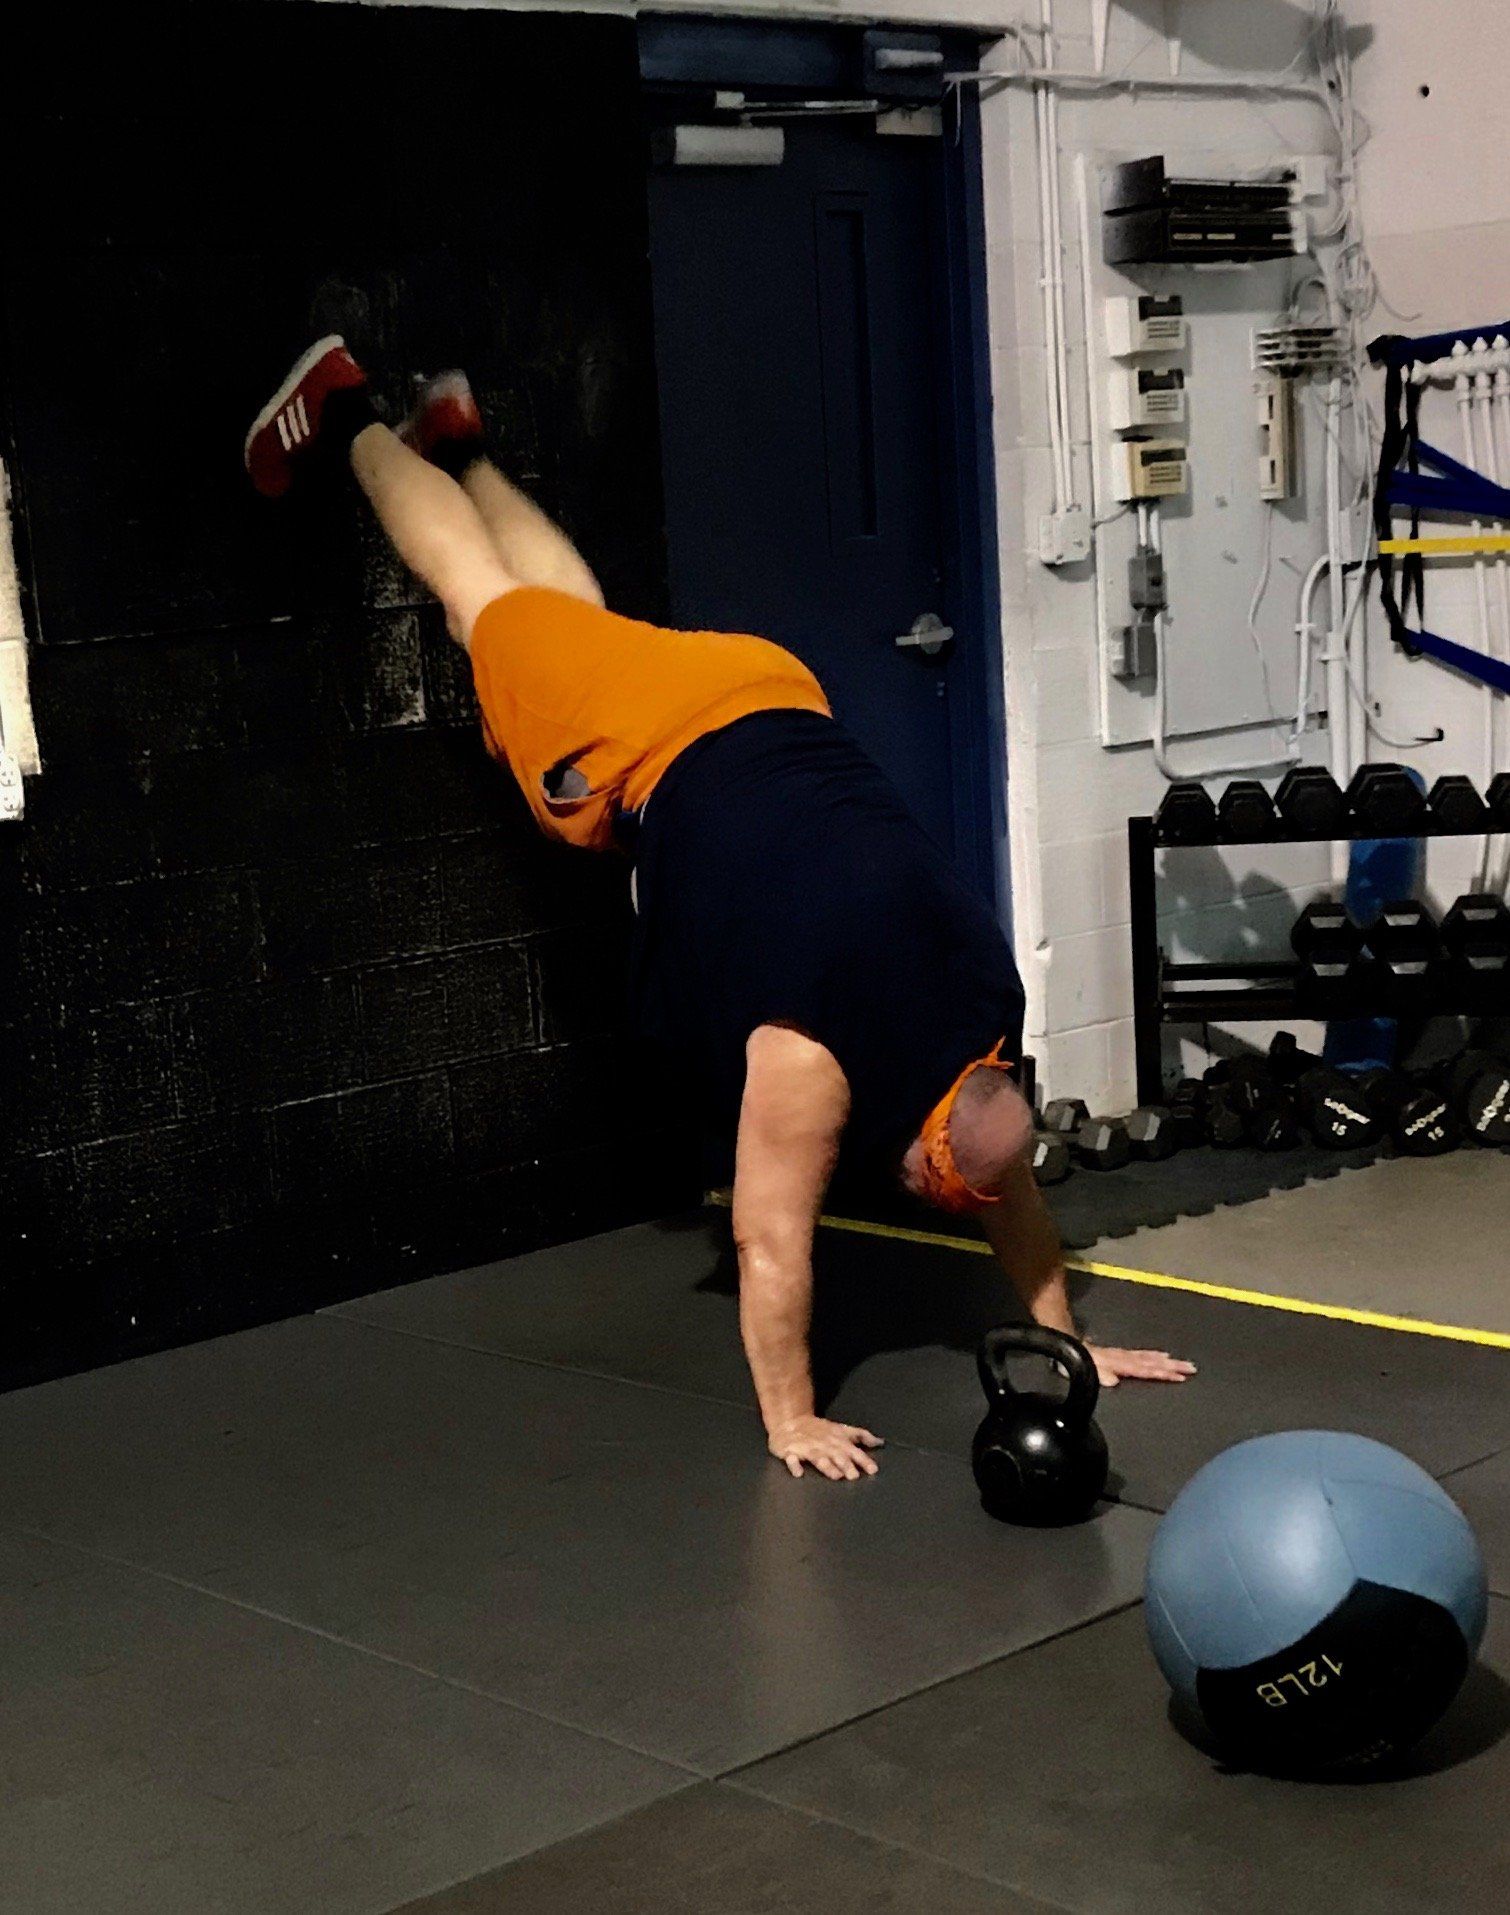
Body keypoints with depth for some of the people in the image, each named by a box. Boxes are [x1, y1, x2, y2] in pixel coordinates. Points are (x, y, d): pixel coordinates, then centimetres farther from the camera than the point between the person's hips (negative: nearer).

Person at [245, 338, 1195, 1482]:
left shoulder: (984, 1016, -13)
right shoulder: (817, 1061, -30)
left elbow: (1013, 1185, 2)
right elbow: (771, 1244, -25)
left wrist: (1066, 1343, 4)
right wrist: (791, 1423, -21)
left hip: (769, 708, 5)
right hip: (645, 750, -5)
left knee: (580, 616, 30)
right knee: (491, 603, 17)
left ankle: (458, 444, 51)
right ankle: (350, 418, 36)